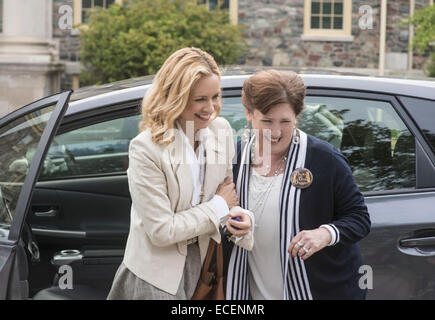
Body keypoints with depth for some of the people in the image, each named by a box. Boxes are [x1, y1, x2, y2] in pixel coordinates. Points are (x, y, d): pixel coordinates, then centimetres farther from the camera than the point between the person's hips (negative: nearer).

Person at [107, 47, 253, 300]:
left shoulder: (221, 129, -5)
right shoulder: (146, 148, -23)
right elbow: (161, 231, -23)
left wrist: (238, 217, -15)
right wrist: (219, 207, -15)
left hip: (201, 260, 6)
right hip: (157, 276, -5)